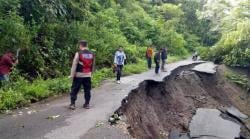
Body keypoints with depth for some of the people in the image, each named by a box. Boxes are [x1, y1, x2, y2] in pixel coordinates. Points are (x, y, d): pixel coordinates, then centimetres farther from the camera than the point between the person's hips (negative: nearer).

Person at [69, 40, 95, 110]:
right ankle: (87, 104, 16)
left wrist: (72, 75, -5)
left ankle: (72, 104, 6)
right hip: (88, 75, 4)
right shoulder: (92, 54, 6)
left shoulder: (78, 53, -11)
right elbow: (93, 65, 13)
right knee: (87, 90, 11)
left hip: (79, 75, -4)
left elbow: (74, 65, -10)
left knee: (74, 90, 5)